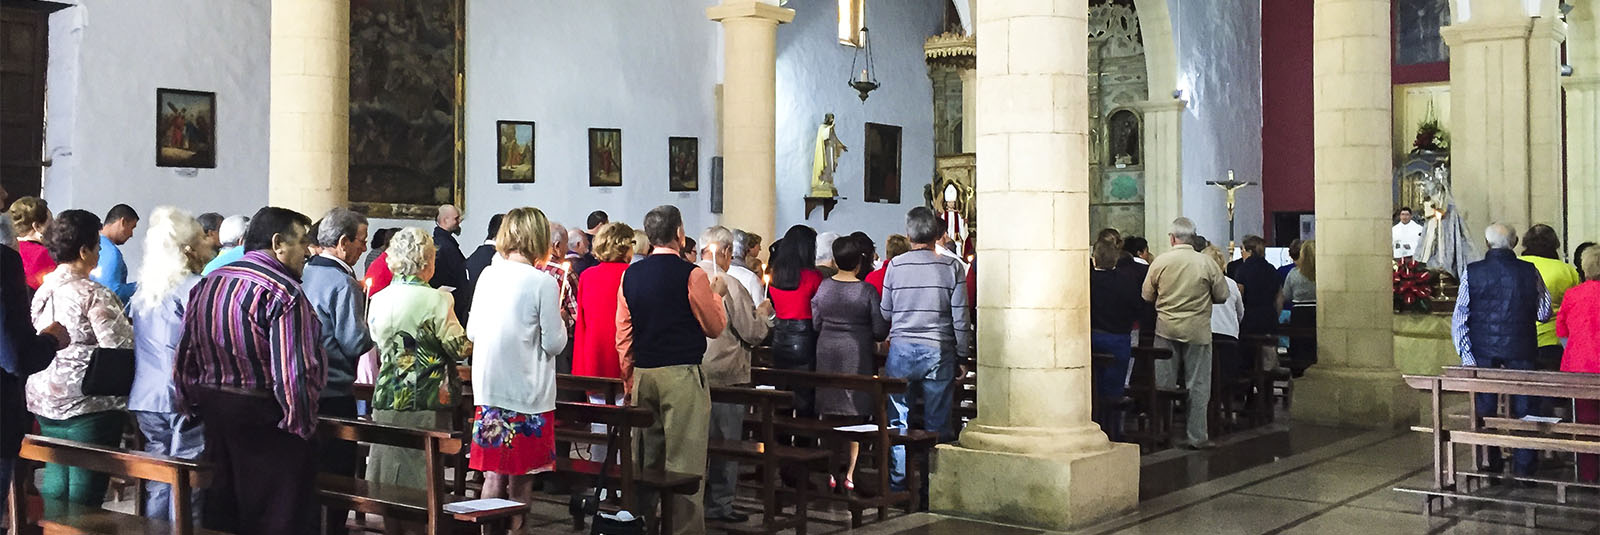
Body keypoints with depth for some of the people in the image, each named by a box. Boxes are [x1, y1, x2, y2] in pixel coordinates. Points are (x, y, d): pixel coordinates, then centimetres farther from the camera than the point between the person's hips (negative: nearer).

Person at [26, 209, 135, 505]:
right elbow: (120, 345, -18)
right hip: (88, 402, -8)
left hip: (45, 399, 8)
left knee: (55, 480, 14)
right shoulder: (93, 295, -15)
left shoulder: (43, 290, 8)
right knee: (85, 488, -1)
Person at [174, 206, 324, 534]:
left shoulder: (207, 284, 9)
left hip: (211, 413, 8)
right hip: (264, 419, -8)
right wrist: (301, 426, -10)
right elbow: (295, 373, -23)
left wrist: (194, 406, 22)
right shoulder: (282, 292, -17)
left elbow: (185, 359, 13)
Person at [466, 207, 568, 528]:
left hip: (488, 389, 5)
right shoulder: (543, 282, -12)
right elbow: (554, 344, -9)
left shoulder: (488, 275, 3)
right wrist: (559, 319, 8)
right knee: (521, 481, 5)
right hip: (528, 392, -5)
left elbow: (471, 332, 11)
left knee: (493, 475, 12)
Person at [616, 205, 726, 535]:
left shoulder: (630, 275, 7)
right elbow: (715, 327, -2)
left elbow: (623, 334, 9)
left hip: (642, 373, 6)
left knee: (645, 458, 14)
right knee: (684, 459, -3)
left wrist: (629, 378, 16)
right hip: (682, 374, -6)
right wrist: (716, 295, 15)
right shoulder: (691, 275, -10)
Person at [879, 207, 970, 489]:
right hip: (939, 350, 0)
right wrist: (963, 355, 6)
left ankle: (897, 482, 10)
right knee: (936, 422, 6)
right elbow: (960, 317, -2)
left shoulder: (895, 265, 0)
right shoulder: (952, 267, -2)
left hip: (901, 349, 1)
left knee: (897, 420, 8)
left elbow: (885, 313, 7)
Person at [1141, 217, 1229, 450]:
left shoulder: (1159, 262, -5)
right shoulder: (1206, 263, -9)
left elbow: (1147, 296, 3)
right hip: (1197, 330, -1)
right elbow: (1222, 295, -1)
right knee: (1197, 385, 6)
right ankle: (1197, 436, 8)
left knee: (1164, 384, 9)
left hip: (1166, 328, 1)